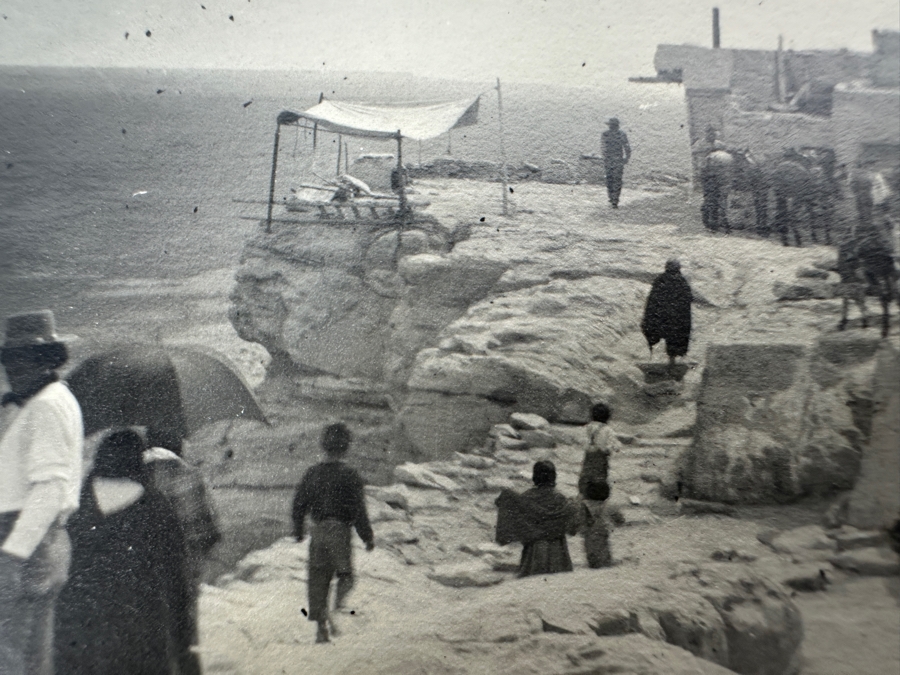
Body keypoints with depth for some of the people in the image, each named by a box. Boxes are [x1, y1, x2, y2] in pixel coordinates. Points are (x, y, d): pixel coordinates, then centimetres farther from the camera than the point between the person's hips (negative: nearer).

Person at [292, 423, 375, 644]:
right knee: (345, 571, 14)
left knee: (318, 578, 10)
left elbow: (299, 504, 9)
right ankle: (341, 595, -16)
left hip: (318, 532, 4)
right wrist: (368, 537, 1)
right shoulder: (349, 475, -9)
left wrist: (299, 531, 23)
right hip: (340, 530, -3)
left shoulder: (312, 473, 4)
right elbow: (359, 511, -9)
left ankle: (321, 625, 8)